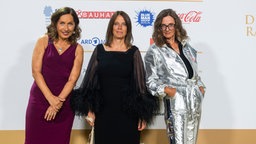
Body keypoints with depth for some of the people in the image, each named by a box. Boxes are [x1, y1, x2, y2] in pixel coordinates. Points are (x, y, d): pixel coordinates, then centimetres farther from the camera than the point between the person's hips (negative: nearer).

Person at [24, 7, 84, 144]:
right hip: (39, 100, -1)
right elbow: (36, 72, -6)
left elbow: (72, 79, -4)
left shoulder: (77, 49, 2)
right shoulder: (43, 42, 0)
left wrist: (58, 102, -14)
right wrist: (51, 99, -14)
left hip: (64, 103, 1)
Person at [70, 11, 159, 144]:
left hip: (127, 112, -1)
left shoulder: (133, 52, 2)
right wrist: (90, 110, 1)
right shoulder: (100, 49, 5)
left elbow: (140, 83, 1)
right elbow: (90, 80, 6)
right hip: (104, 112, 1)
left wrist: (143, 114, -3)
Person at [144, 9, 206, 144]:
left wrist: (200, 86, 10)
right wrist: (165, 89, -18)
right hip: (175, 104, -5)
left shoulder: (186, 46, 13)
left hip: (195, 102, 6)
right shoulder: (154, 51, -3)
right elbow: (151, 81, -3)